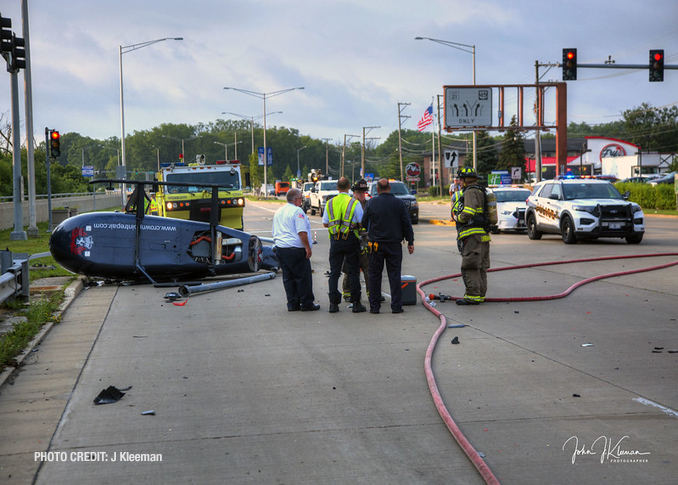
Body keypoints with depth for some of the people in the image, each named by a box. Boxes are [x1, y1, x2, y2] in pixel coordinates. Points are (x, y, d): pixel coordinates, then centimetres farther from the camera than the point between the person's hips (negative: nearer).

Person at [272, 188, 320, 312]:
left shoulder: (278, 212, 16)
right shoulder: (297, 211, -11)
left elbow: (275, 232, 23)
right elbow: (302, 232, -18)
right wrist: (308, 248, -15)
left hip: (280, 248, 8)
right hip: (295, 249, -8)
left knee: (288, 277, 11)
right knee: (303, 277, 0)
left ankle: (292, 304, 12)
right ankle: (306, 304, 4)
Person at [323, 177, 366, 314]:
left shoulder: (330, 203, 3)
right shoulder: (355, 203, -6)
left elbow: (325, 223, 8)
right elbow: (362, 223, -5)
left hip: (335, 240, 2)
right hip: (351, 240, -2)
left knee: (334, 272, 6)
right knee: (353, 272, 4)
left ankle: (333, 303, 2)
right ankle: (356, 303, 4)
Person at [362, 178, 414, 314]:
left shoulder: (371, 203, -2)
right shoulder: (399, 203, -1)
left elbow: (364, 223, 4)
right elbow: (407, 224, 1)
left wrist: (364, 236, 21)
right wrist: (410, 242, 8)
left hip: (376, 244, 0)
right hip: (394, 244, 0)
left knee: (374, 275, 7)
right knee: (395, 275, 4)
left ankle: (374, 306, 7)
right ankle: (396, 306, 2)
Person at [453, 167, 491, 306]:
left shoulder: (470, 192, -11)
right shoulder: (480, 192, 21)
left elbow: (468, 213, -23)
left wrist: (458, 217, -5)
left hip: (472, 235, -10)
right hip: (483, 235, 10)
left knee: (470, 267, -9)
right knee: (481, 267, 11)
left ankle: (472, 296, -10)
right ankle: (480, 295, 15)